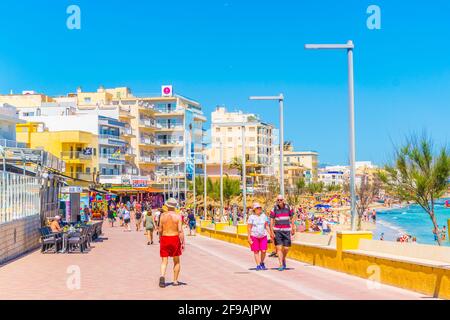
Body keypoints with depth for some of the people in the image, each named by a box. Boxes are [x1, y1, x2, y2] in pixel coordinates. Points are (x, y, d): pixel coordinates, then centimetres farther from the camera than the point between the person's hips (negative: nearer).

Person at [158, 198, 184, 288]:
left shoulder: (163, 215, -2)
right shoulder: (178, 216, -6)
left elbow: (160, 230, 1)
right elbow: (180, 230, -13)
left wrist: (160, 238, 19)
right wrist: (183, 242, -8)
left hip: (164, 238, 1)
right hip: (175, 238, -1)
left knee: (164, 261, 5)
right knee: (176, 261, 16)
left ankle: (162, 276, -22)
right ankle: (175, 281, 17)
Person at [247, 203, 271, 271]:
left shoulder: (264, 216, 5)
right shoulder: (251, 217, -6)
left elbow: (267, 226, 8)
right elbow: (249, 228, -6)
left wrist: (270, 234, 1)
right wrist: (249, 238, -10)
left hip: (263, 236, 3)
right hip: (254, 236, -3)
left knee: (263, 251, -3)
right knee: (256, 251, 1)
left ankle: (262, 263, 21)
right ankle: (258, 265, 9)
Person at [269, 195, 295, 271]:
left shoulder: (288, 208, 2)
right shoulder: (274, 209, -3)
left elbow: (292, 218, 11)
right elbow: (271, 221, -4)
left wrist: (293, 229, 10)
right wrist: (271, 232, -11)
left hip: (286, 230, 2)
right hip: (277, 231, -1)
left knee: (286, 248, 1)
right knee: (279, 248, -8)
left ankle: (283, 259, 30)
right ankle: (281, 265, -6)